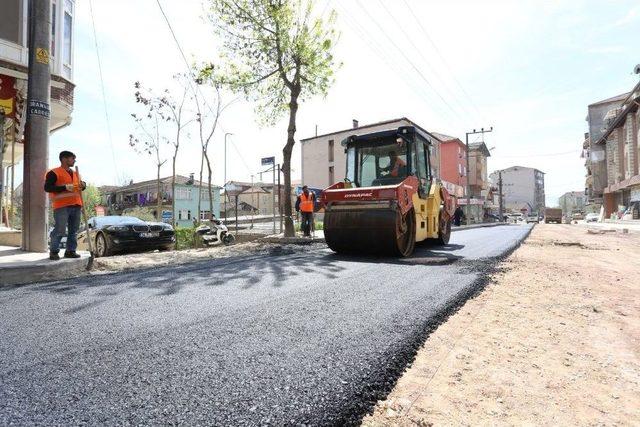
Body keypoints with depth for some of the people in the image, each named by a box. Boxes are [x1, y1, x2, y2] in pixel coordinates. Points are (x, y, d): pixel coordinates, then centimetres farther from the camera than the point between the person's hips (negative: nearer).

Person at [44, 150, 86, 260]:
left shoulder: (74, 173, 21)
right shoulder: (54, 173, -1)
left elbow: (79, 186, 32)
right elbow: (47, 187, -10)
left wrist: (83, 185, 7)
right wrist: (65, 187, -19)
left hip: (76, 205, 7)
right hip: (62, 206, -7)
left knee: (73, 231, 8)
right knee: (59, 230, -8)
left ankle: (71, 251, 16)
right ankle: (53, 252, 6)